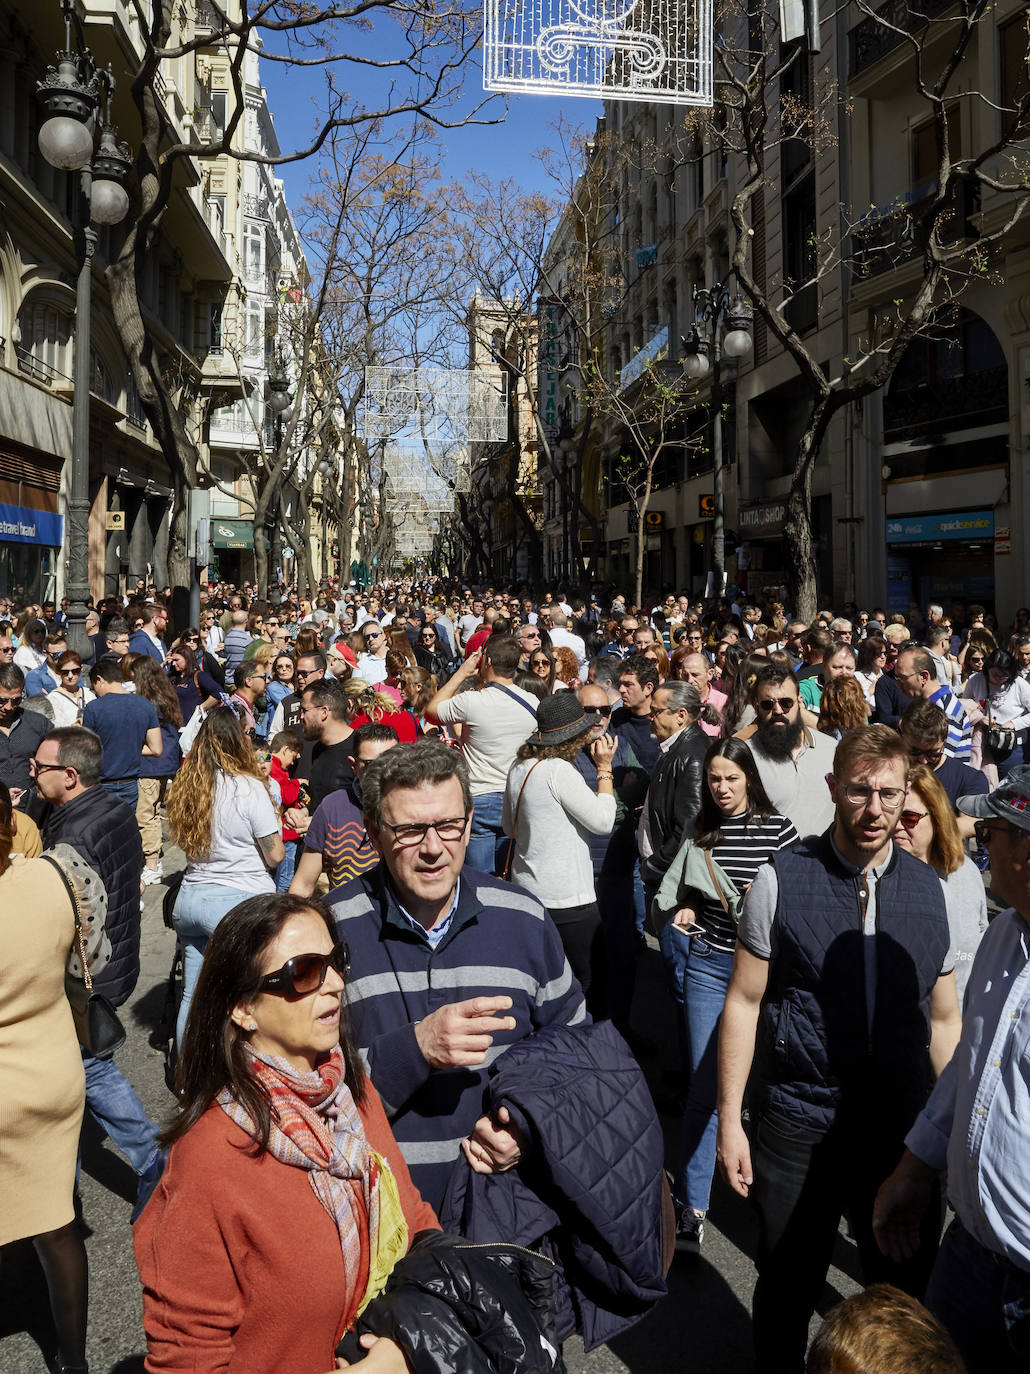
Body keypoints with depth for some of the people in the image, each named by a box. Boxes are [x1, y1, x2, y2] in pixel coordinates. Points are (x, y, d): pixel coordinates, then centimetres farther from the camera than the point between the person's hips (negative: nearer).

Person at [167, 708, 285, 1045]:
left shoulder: (185, 786, 5)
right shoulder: (249, 787, -13)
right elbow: (275, 855, -10)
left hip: (188, 899, 6)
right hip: (239, 899, -6)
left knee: (192, 996, 14)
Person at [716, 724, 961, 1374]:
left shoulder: (932, 891, -1)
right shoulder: (781, 880, -9)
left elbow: (945, 1020, 7)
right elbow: (744, 1002, -5)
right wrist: (730, 1117, -5)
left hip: (904, 1128, 2)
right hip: (798, 1126, -2)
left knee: (904, 1293, 17)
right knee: (787, 1292, 16)